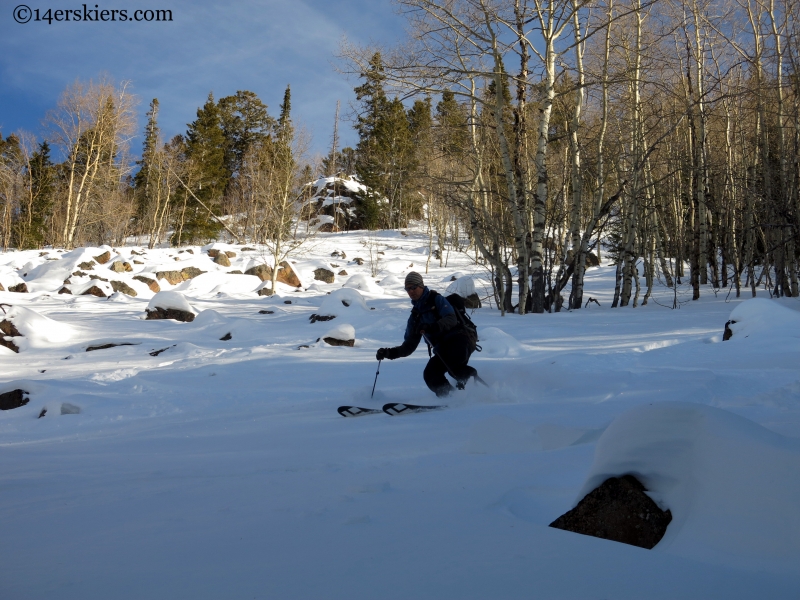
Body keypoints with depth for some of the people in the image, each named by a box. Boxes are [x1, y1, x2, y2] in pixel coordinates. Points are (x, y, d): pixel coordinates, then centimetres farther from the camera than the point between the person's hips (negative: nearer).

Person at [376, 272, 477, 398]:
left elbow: (451, 319, -14)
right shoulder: (415, 316, 19)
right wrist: (390, 353, 1)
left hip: (458, 341, -6)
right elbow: (409, 345, 17)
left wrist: (433, 327, -32)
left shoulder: (436, 299, 3)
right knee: (430, 375, -21)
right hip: (442, 349, 6)